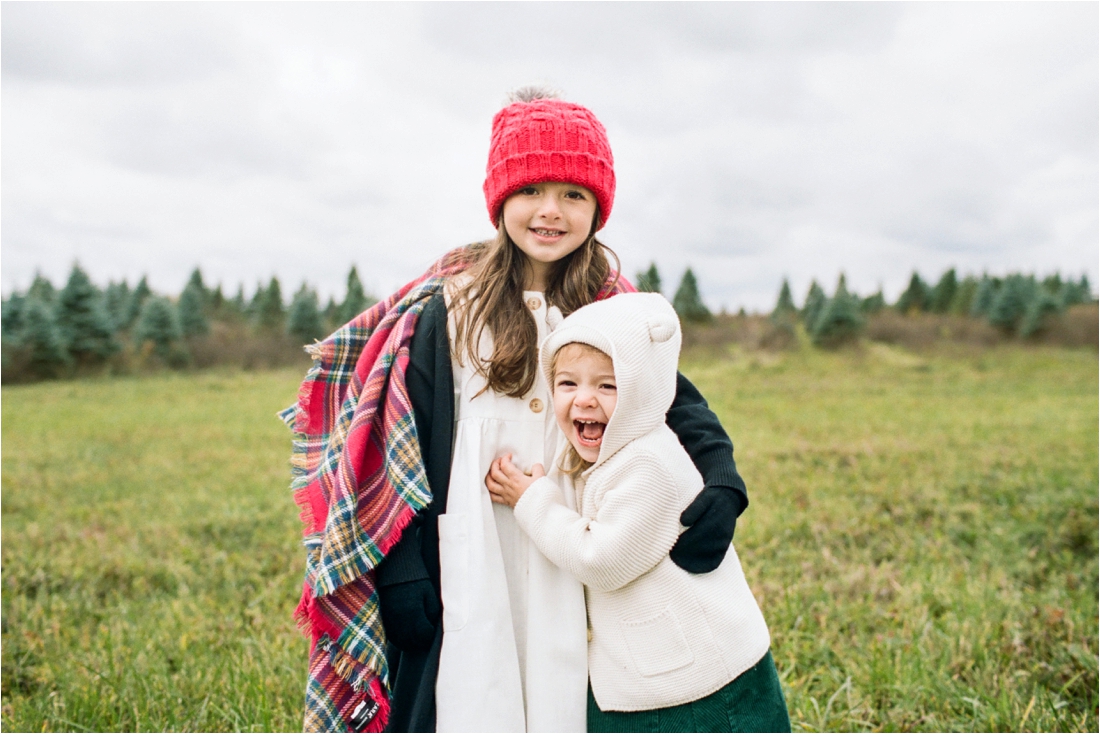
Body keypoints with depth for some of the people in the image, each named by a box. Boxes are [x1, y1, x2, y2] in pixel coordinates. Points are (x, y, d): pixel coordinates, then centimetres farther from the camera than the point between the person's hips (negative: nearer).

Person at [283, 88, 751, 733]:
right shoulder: (452, 304, -4)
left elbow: (681, 404, 0)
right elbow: (409, 444, -4)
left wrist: (722, 489, -19)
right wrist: (404, 575, -8)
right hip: (471, 573, -2)